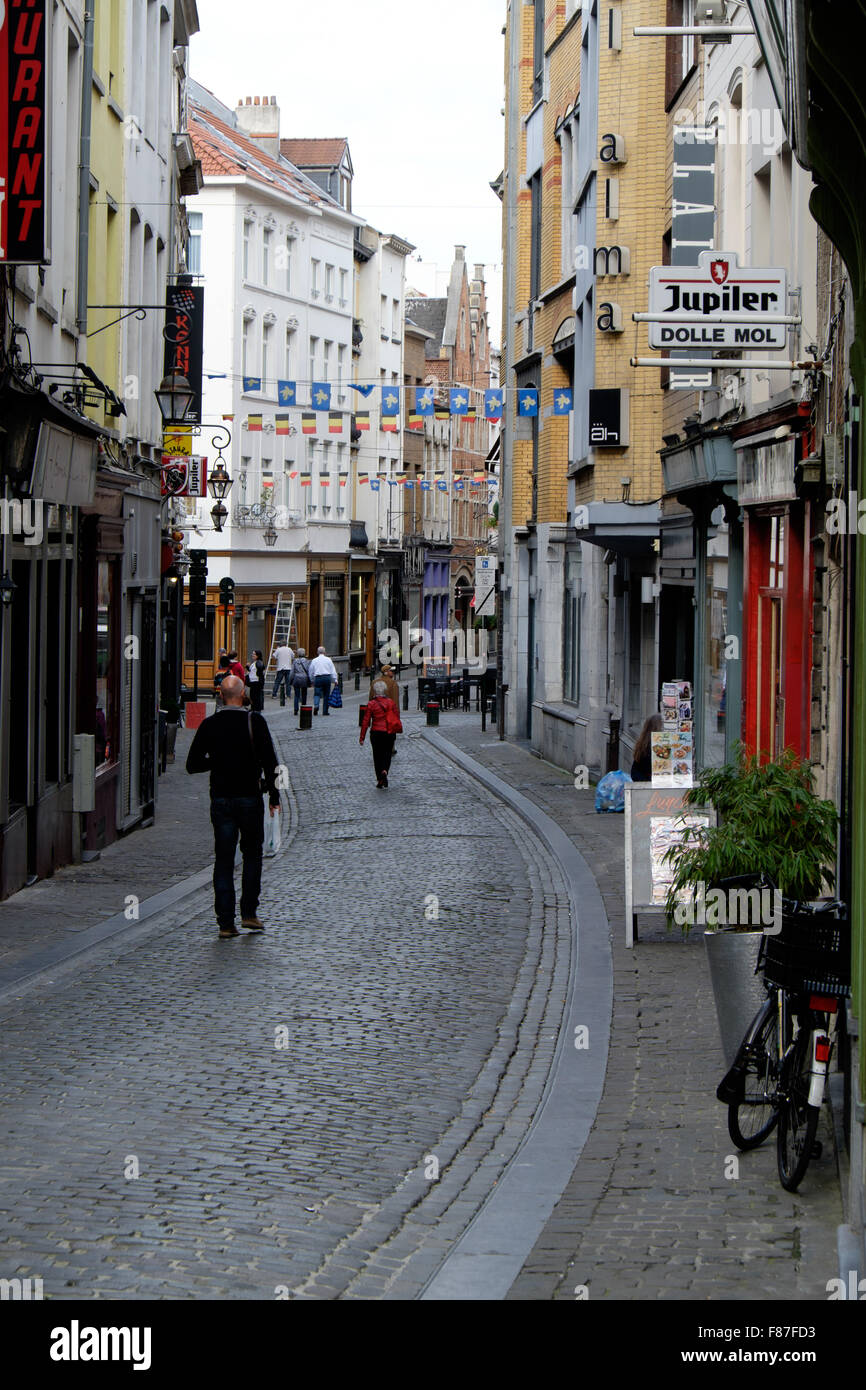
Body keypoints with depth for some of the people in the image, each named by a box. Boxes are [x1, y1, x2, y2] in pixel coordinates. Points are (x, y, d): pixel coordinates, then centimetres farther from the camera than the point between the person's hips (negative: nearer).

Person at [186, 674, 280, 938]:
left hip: (220, 800, 2)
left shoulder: (209, 725, -1)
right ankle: (249, 914, 9)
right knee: (252, 855, 15)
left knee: (223, 860, 5)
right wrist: (274, 796, -2)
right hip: (249, 798, -2)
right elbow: (269, 761, -10)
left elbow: (193, 764, 2)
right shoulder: (254, 722, -8)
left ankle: (226, 922, 1)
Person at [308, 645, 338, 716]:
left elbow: (311, 672, 13)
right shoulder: (328, 660, 4)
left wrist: (312, 681, 24)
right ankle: (325, 711, 9)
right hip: (327, 677, 0)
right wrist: (335, 680, 7)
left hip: (318, 678, 0)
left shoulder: (314, 660, 7)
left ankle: (316, 705, -28)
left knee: (317, 694, 0)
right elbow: (333, 671, 3)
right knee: (326, 695, 8)